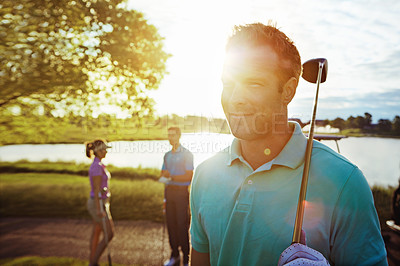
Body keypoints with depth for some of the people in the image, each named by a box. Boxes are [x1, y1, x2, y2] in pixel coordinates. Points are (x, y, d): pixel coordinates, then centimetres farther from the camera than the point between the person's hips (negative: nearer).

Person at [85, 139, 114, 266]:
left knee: (97, 233, 15)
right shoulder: (97, 167, -23)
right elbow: (96, 189, -25)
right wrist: (99, 210, -24)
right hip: (99, 204, -10)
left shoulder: (97, 165, 9)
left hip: (98, 202, 10)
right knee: (109, 234, -2)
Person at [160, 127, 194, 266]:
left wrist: (172, 176, -17)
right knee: (171, 223, 8)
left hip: (181, 191, -6)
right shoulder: (167, 155, 15)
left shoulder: (187, 154, -5)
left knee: (182, 224, -4)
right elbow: (163, 173, 18)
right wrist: (165, 174, -5)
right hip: (169, 190, 6)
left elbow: (189, 176, -10)